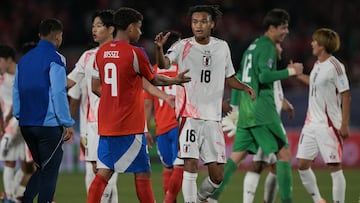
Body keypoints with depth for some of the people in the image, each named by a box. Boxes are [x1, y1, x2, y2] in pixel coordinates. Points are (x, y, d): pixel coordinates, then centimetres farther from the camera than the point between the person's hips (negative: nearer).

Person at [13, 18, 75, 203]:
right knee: (49, 172, 1)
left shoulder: (25, 59, 12)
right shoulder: (55, 59, -9)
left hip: (26, 125, 7)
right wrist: (67, 124, -10)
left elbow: (16, 92, 13)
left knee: (42, 168, 17)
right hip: (49, 124, -7)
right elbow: (58, 94, -14)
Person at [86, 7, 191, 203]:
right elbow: (154, 79, 3)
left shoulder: (101, 52, 7)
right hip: (130, 126, -6)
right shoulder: (135, 53, -11)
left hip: (106, 126, 6)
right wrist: (176, 80, 20)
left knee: (103, 173, 4)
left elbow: (96, 87, 12)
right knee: (142, 174, 2)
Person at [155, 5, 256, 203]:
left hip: (213, 118, 4)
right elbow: (164, 64, -22)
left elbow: (229, 77, 22)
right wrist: (159, 48, -43)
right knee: (190, 164, -14)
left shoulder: (222, 47, 9)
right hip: (189, 116, -4)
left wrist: (244, 87, 2)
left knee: (217, 175, 4)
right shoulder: (183, 46, -3)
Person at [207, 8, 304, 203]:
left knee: (236, 156, 6)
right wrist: (291, 71, -13)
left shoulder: (252, 46, 20)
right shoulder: (267, 47, -8)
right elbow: (265, 75, -21)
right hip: (263, 112, -9)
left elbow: (237, 79, 23)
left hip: (246, 112, 9)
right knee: (284, 154, -4)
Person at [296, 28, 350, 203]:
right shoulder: (317, 64, 10)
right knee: (302, 164, 5)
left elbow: (345, 95, -13)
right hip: (311, 123, 8)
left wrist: (344, 125, -16)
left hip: (329, 126, -8)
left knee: (334, 167, -5)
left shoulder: (335, 66, -13)